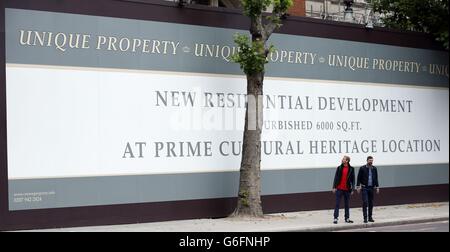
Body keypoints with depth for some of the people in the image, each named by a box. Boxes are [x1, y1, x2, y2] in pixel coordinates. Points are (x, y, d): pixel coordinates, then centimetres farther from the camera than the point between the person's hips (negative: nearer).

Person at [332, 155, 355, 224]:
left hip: (347, 189, 1)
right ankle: (335, 218, -1)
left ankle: (347, 218, 16)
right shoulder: (339, 168, 3)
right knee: (337, 204, -2)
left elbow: (353, 179, 4)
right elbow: (336, 177, 4)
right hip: (339, 189, 0)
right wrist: (334, 187, -3)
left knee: (347, 204, 9)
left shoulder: (351, 169, 2)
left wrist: (352, 189, 1)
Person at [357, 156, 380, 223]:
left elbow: (376, 178, 13)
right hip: (364, 188, -4)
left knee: (371, 203, 6)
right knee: (365, 202, -9)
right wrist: (358, 187, -7)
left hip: (371, 187, 4)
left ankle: (370, 217, 14)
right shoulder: (362, 168, -2)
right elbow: (359, 178, -2)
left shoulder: (374, 168, 8)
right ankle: (365, 218, -7)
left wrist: (377, 187, 9)